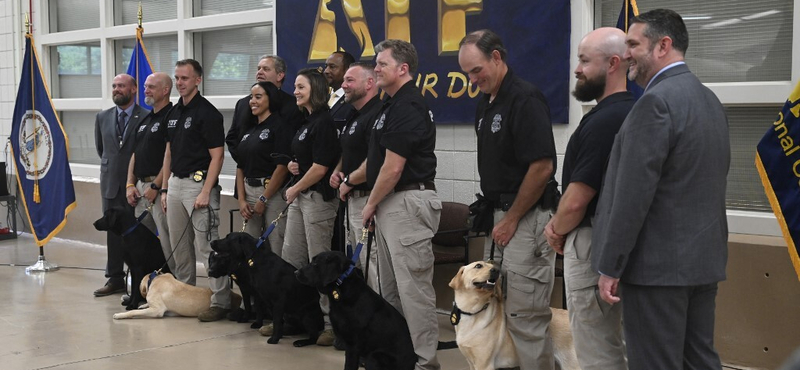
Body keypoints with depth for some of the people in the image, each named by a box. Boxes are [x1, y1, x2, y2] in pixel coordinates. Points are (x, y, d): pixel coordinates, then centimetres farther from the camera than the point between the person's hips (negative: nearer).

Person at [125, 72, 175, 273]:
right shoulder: (144, 120, 19)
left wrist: (155, 186, -16)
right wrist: (130, 185, 9)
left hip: (160, 187, -9)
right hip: (140, 186, 9)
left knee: (166, 240, -8)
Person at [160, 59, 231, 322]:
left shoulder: (207, 113, -10)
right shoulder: (174, 113, 14)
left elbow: (216, 156, -13)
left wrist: (205, 192, -19)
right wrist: (165, 188, 14)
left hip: (198, 183, -8)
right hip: (175, 183, 8)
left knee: (207, 246, -9)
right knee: (180, 247, 13)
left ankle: (220, 301, -5)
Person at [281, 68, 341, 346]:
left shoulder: (324, 122, -14)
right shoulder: (307, 121, 15)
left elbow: (320, 167, -19)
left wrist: (294, 189, -8)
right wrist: (292, 165, 5)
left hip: (318, 197, -10)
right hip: (299, 197, 10)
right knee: (290, 259, 12)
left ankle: (329, 323, 5)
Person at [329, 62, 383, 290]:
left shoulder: (376, 115, -17)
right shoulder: (355, 116, 17)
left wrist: (348, 181, -13)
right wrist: (337, 172, 10)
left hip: (368, 200, -11)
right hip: (353, 200, 11)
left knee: (371, 264, -9)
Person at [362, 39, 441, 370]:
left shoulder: (407, 107, -16)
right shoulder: (394, 104, 16)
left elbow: (393, 168, -18)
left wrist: (371, 205, -8)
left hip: (408, 202, -11)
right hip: (390, 203, 11)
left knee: (413, 285, -7)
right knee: (390, 285, 16)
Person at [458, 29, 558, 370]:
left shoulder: (525, 99, -15)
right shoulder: (485, 103, 12)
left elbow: (542, 166, -20)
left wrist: (511, 220, -15)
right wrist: (490, 210, 13)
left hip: (525, 219, -9)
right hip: (498, 215, 9)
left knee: (525, 317, -6)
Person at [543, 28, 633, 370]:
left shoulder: (604, 120, -22)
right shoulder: (631, 111, 9)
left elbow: (577, 199, -21)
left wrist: (558, 232, -2)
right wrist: (560, 223, 8)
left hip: (592, 245, -10)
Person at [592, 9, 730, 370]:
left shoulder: (656, 101, -17)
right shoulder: (710, 99, 12)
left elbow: (634, 194, -20)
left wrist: (610, 267, -15)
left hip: (658, 263, -9)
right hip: (704, 258, 9)